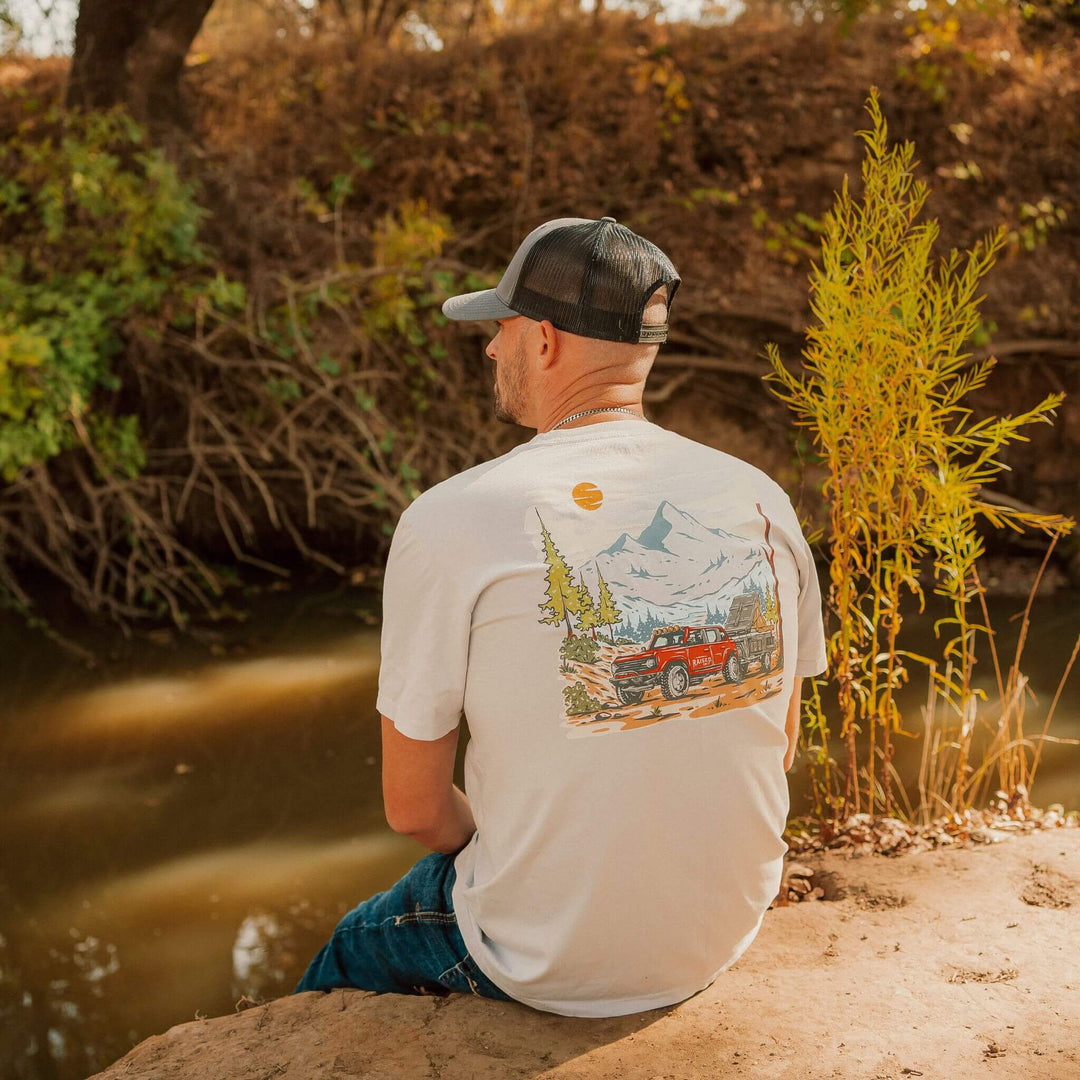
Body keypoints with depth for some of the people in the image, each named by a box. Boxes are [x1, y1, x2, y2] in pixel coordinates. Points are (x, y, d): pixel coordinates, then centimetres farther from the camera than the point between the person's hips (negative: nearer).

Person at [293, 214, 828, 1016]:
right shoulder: (762, 501, -6)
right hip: (726, 938, 5)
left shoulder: (451, 521, -20)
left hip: (548, 965, -4)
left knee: (352, 949, 27)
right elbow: (777, 749, 5)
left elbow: (413, 807, -12)